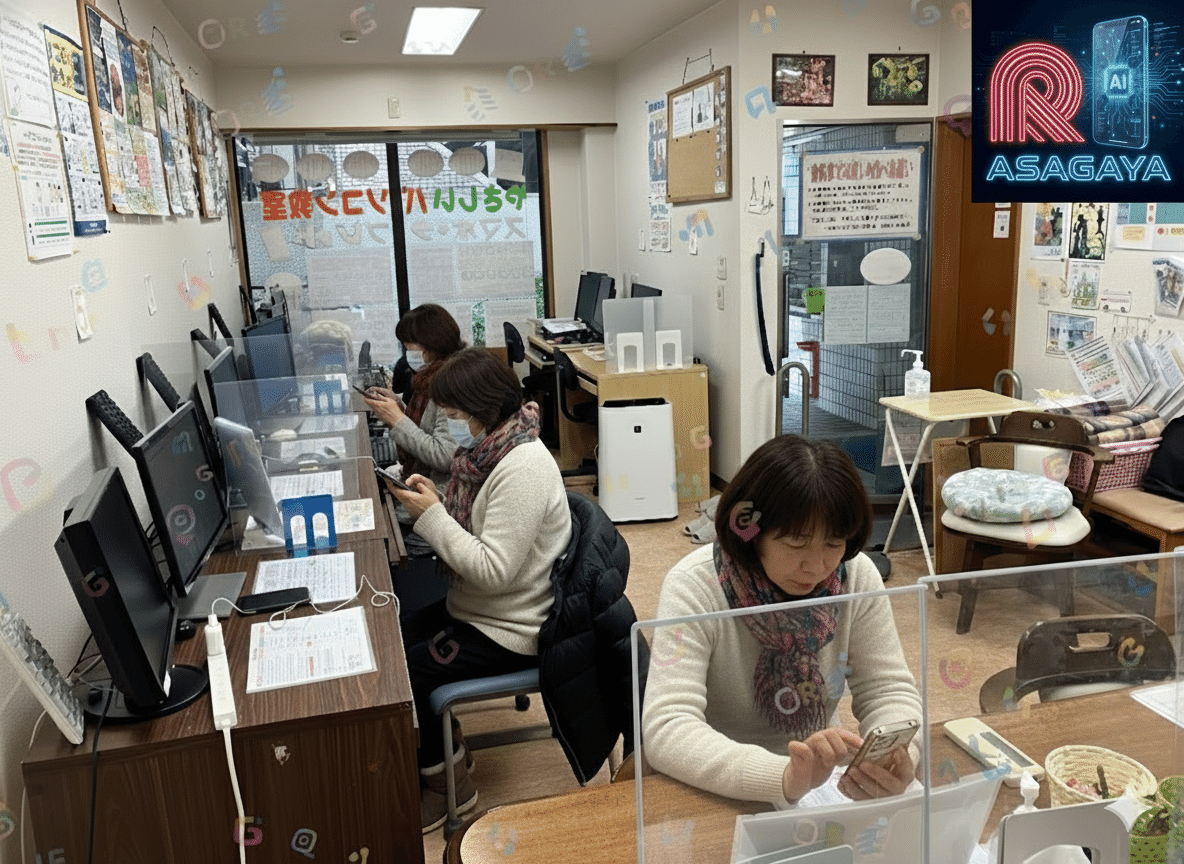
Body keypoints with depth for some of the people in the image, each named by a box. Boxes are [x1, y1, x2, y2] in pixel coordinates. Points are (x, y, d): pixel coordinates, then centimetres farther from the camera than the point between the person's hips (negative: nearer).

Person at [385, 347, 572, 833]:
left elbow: (494, 570, -29)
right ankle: (444, 751, 25)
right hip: (473, 607, 9)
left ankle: (448, 783, 16)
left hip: (509, 631, -9)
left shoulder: (523, 469, -26)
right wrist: (431, 498, -8)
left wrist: (432, 514, -24)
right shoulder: (487, 449, 3)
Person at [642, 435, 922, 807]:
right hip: (717, 792, -3)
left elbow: (889, 691, -5)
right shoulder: (694, 588, -21)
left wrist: (897, 757, -27)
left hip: (821, 777, 4)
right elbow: (667, 731, -28)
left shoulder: (858, 577, -8)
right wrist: (786, 778, -42)